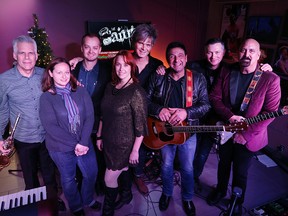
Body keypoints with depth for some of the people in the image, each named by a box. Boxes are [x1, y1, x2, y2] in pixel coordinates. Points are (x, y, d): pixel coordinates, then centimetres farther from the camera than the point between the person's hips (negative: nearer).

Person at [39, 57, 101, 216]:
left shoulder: (80, 91, -3)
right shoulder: (46, 97, -10)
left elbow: (89, 117, -8)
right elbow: (51, 126, -16)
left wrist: (83, 142, -18)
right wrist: (74, 144, -20)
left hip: (84, 143, 3)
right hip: (60, 148, -2)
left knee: (91, 173, 16)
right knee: (68, 179, 17)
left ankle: (88, 199, 46)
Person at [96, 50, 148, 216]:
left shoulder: (136, 91, -19)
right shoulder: (110, 87, 1)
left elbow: (141, 125, -18)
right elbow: (104, 115, 9)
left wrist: (135, 150, -16)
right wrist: (100, 136, 11)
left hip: (124, 144, -6)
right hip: (109, 141, 6)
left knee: (109, 179, 5)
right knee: (123, 170, 24)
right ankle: (127, 195, 50)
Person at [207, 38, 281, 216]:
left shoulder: (271, 79, -14)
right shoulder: (227, 72, -4)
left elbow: (270, 112, -16)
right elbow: (214, 97, -4)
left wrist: (246, 134, -20)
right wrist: (229, 116, -20)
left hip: (248, 137, -3)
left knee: (240, 172, 13)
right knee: (223, 164, 22)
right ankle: (221, 190, 50)